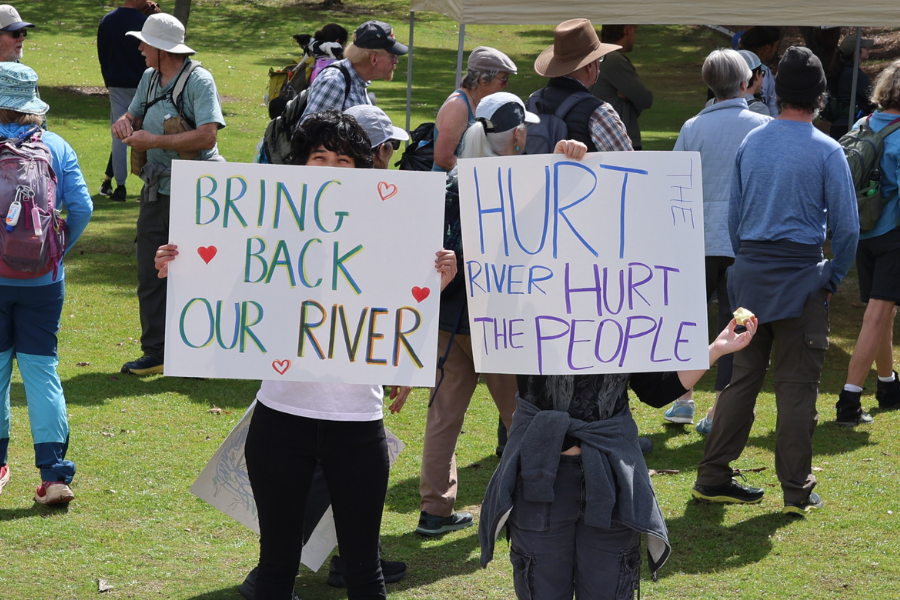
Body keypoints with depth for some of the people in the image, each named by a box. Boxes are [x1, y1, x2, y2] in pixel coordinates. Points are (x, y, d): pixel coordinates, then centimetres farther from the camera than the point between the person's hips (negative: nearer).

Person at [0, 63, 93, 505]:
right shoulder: (58, 148, -1)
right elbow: (81, 208, -5)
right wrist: (59, 248, 9)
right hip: (42, 281, 2)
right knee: (42, 369, 4)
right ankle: (55, 475, -4)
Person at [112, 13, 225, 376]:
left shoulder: (198, 81, -14)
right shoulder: (150, 78, 11)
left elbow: (207, 136, -24)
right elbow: (132, 113, 24)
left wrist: (153, 141, -20)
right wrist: (124, 123, -2)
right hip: (156, 191, 8)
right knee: (150, 275, 10)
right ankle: (156, 351, 19)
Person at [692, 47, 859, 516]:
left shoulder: (751, 144, 7)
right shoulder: (826, 152, -7)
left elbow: (734, 216, 13)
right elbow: (847, 226, -7)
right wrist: (834, 278, 6)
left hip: (750, 273, 4)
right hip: (800, 276, -4)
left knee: (743, 377, 12)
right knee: (797, 386, 1)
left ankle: (713, 477, 13)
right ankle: (796, 490, 5)